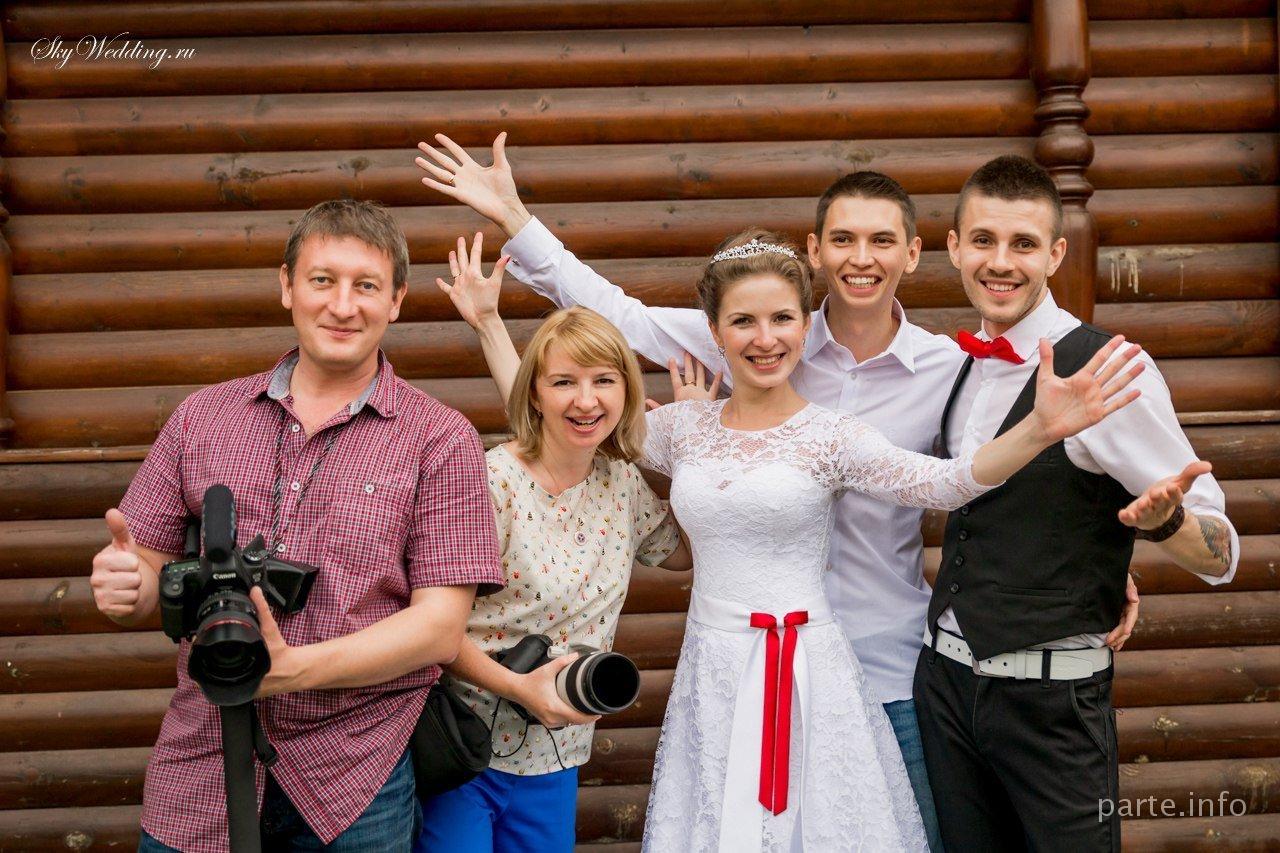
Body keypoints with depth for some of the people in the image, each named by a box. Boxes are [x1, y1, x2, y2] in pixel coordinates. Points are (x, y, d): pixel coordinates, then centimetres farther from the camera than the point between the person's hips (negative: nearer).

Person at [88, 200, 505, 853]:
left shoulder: (440, 440, -4)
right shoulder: (202, 417, 6)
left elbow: (441, 627, -10)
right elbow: (145, 575, 10)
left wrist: (292, 669, -23)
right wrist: (125, 588, -14)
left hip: (356, 784, -2)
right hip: (198, 776, 3)